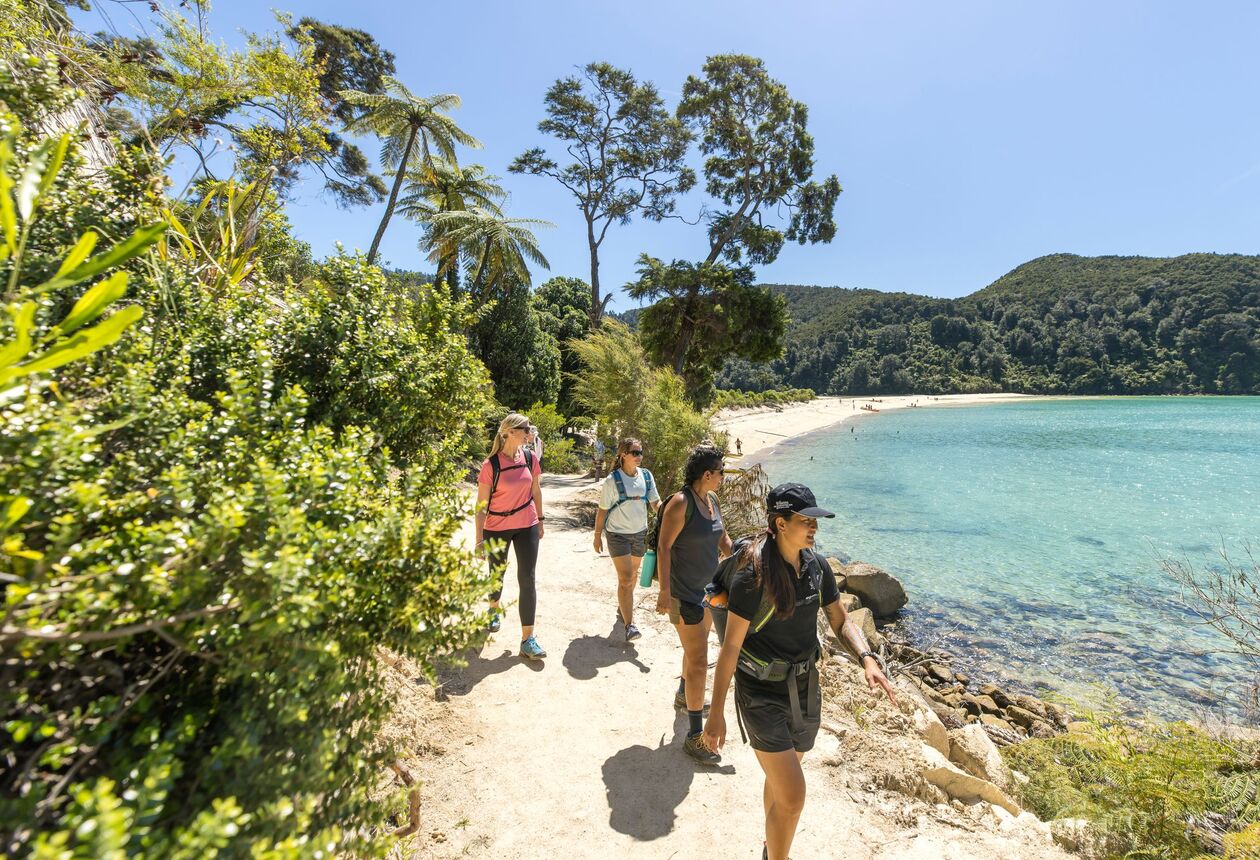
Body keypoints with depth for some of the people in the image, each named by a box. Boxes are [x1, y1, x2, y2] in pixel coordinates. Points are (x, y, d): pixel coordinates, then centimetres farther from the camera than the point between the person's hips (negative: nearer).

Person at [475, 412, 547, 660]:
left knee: (527, 579, -1)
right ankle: (494, 609, 51)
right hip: (497, 528, -2)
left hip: (527, 526, 2)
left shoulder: (530, 458, -3)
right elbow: (481, 503, -12)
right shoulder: (491, 464, -15)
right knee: (497, 575, 18)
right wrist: (479, 538, -13)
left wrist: (540, 520, 13)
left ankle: (527, 639, 6)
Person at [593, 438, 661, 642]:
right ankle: (629, 625, -3)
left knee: (632, 575, 19)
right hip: (618, 534, -5)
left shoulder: (646, 476, -2)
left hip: (640, 533, 5)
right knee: (625, 579, -9)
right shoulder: (613, 480, -14)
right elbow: (602, 510, -7)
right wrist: (597, 536, -3)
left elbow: (656, 503, -1)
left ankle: (622, 609, 41)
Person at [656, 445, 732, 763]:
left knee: (696, 647, 27)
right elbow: (664, 547, -23)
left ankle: (684, 697, 51)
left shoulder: (713, 499, 4)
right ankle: (695, 737, 8)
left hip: (708, 588, 9)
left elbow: (722, 538, 15)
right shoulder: (681, 502, -22)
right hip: (684, 593, -9)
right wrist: (664, 591, -25)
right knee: (698, 661, -5)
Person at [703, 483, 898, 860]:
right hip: (762, 693, -6)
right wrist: (717, 712, -16)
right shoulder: (752, 575, -24)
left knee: (780, 780, 25)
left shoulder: (817, 567, -5)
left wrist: (867, 659, -14)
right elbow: (731, 645, -19)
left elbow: (841, 621, 5)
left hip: (805, 688, 6)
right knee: (792, 796, -5)